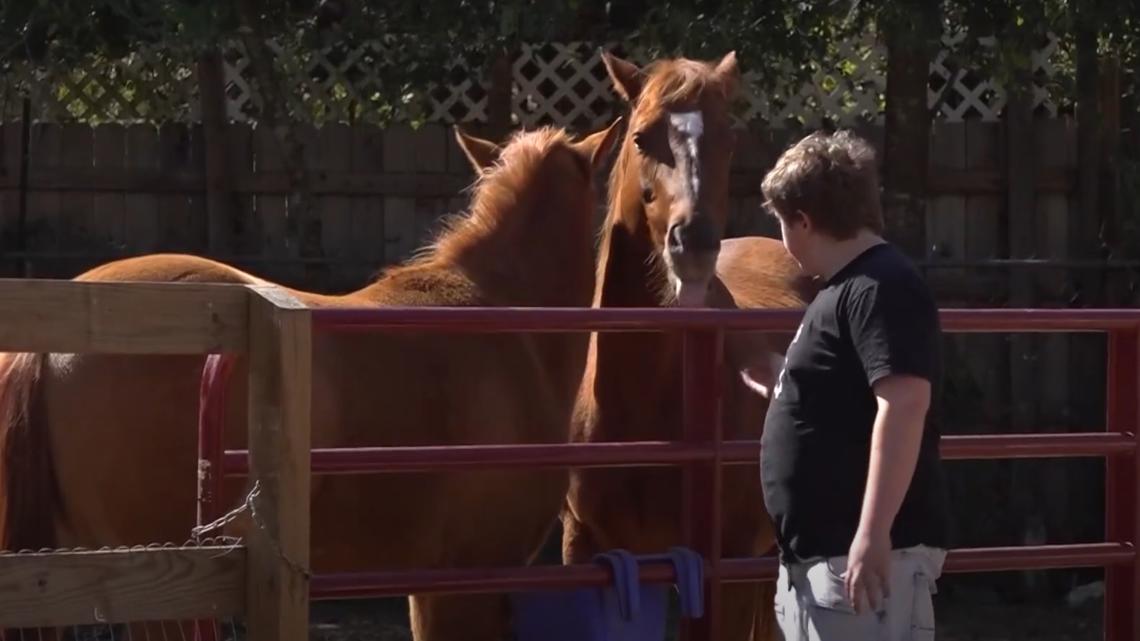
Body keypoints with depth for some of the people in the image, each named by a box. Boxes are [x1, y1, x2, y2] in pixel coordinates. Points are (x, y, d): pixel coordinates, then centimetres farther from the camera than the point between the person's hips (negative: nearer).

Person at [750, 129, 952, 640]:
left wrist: (872, 535, -32)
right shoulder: (844, 289, 18)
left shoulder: (881, 287, -15)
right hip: (816, 552, 11)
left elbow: (903, 405, -27)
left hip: (864, 553, -11)